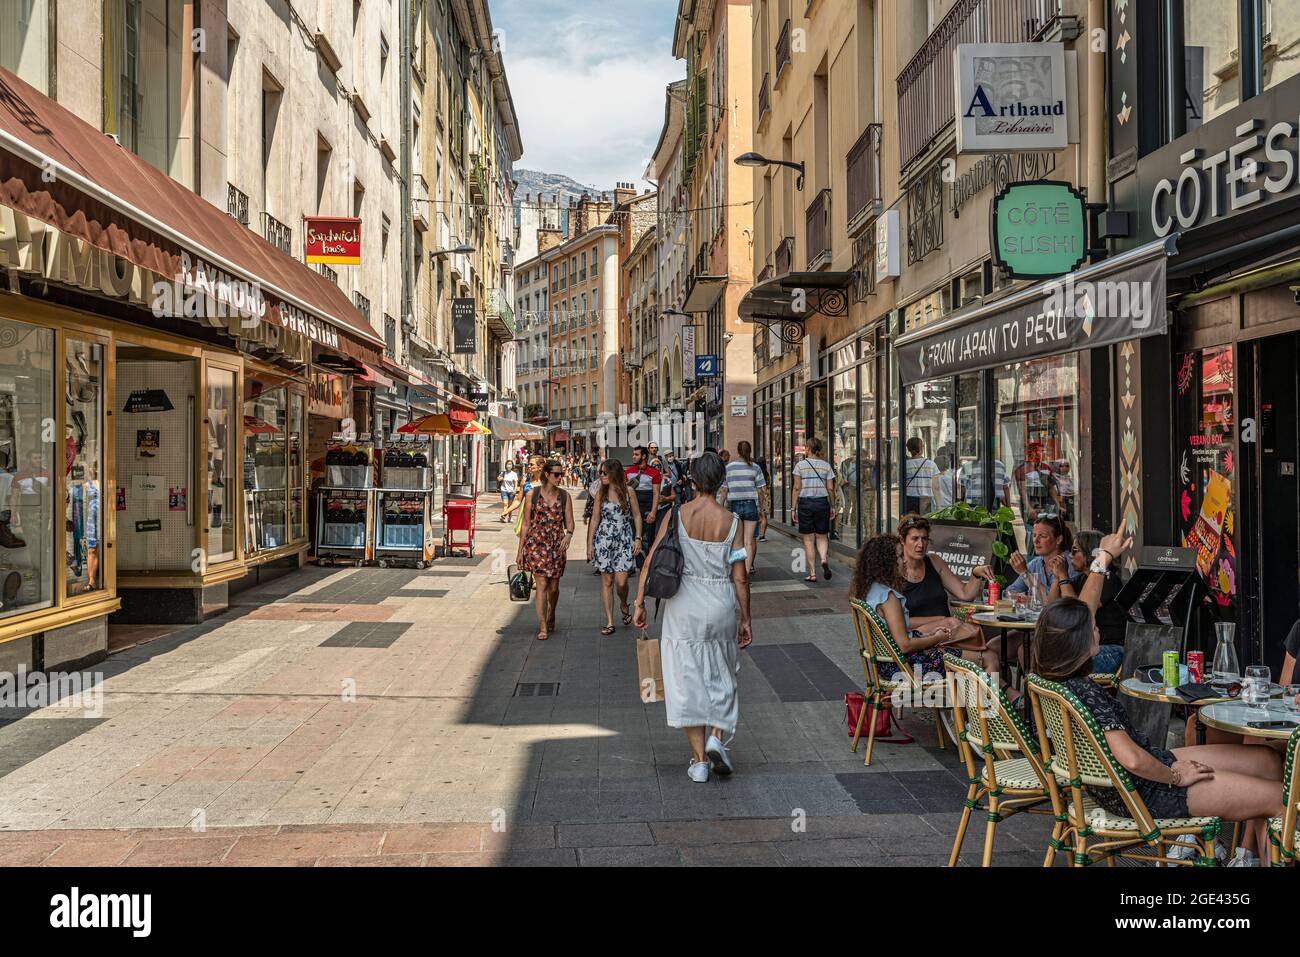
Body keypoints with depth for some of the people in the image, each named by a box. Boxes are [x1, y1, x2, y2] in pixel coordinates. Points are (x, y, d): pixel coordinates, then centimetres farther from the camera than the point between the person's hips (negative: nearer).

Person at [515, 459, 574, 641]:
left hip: (557, 545, 3)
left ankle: (551, 617, 36)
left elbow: (569, 522, 3)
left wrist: (568, 535, -20)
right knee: (542, 583, -11)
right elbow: (526, 524, 2)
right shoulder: (533, 494, -1)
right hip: (536, 543, -3)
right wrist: (520, 550, 2)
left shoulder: (564, 496, 5)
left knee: (553, 586, 11)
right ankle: (542, 626, -8)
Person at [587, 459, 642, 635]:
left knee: (621, 581, -9)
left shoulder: (628, 491, 0)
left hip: (624, 540, -2)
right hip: (604, 540, 2)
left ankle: (624, 605, 24)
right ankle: (609, 622, 9)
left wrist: (638, 538, -4)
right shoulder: (600, 493, 4)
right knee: (607, 581, 2)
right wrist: (589, 543, 4)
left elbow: (637, 516, 5)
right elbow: (595, 519, 7)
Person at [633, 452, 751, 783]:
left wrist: (640, 603, 1)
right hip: (722, 607, 1)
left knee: (687, 680, 8)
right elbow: (740, 577, -5)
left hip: (684, 607, 0)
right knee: (721, 676, 21)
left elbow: (653, 561, -7)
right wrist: (745, 620, 5)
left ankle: (699, 759, 12)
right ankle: (717, 737, 5)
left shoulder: (676, 515, -6)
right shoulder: (731, 521, -6)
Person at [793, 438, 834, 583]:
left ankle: (812, 573, 4)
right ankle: (824, 559, -17)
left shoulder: (800, 464, -3)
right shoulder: (826, 465, 3)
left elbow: (797, 488, -5)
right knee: (822, 537, 11)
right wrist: (832, 506, 11)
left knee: (808, 539, 3)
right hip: (822, 502, 2)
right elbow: (830, 489, 3)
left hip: (805, 503, -2)